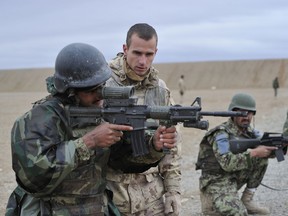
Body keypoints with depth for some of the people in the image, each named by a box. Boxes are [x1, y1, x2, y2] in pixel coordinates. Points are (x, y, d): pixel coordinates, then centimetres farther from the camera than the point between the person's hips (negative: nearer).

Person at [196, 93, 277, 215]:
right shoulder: (222, 134, -17)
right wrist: (254, 152, -31)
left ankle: (247, 200, 1)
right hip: (216, 183, -7)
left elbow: (269, 148, 0)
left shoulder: (249, 131, 4)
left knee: (262, 157, -5)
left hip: (235, 177, 7)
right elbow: (227, 163, -29)